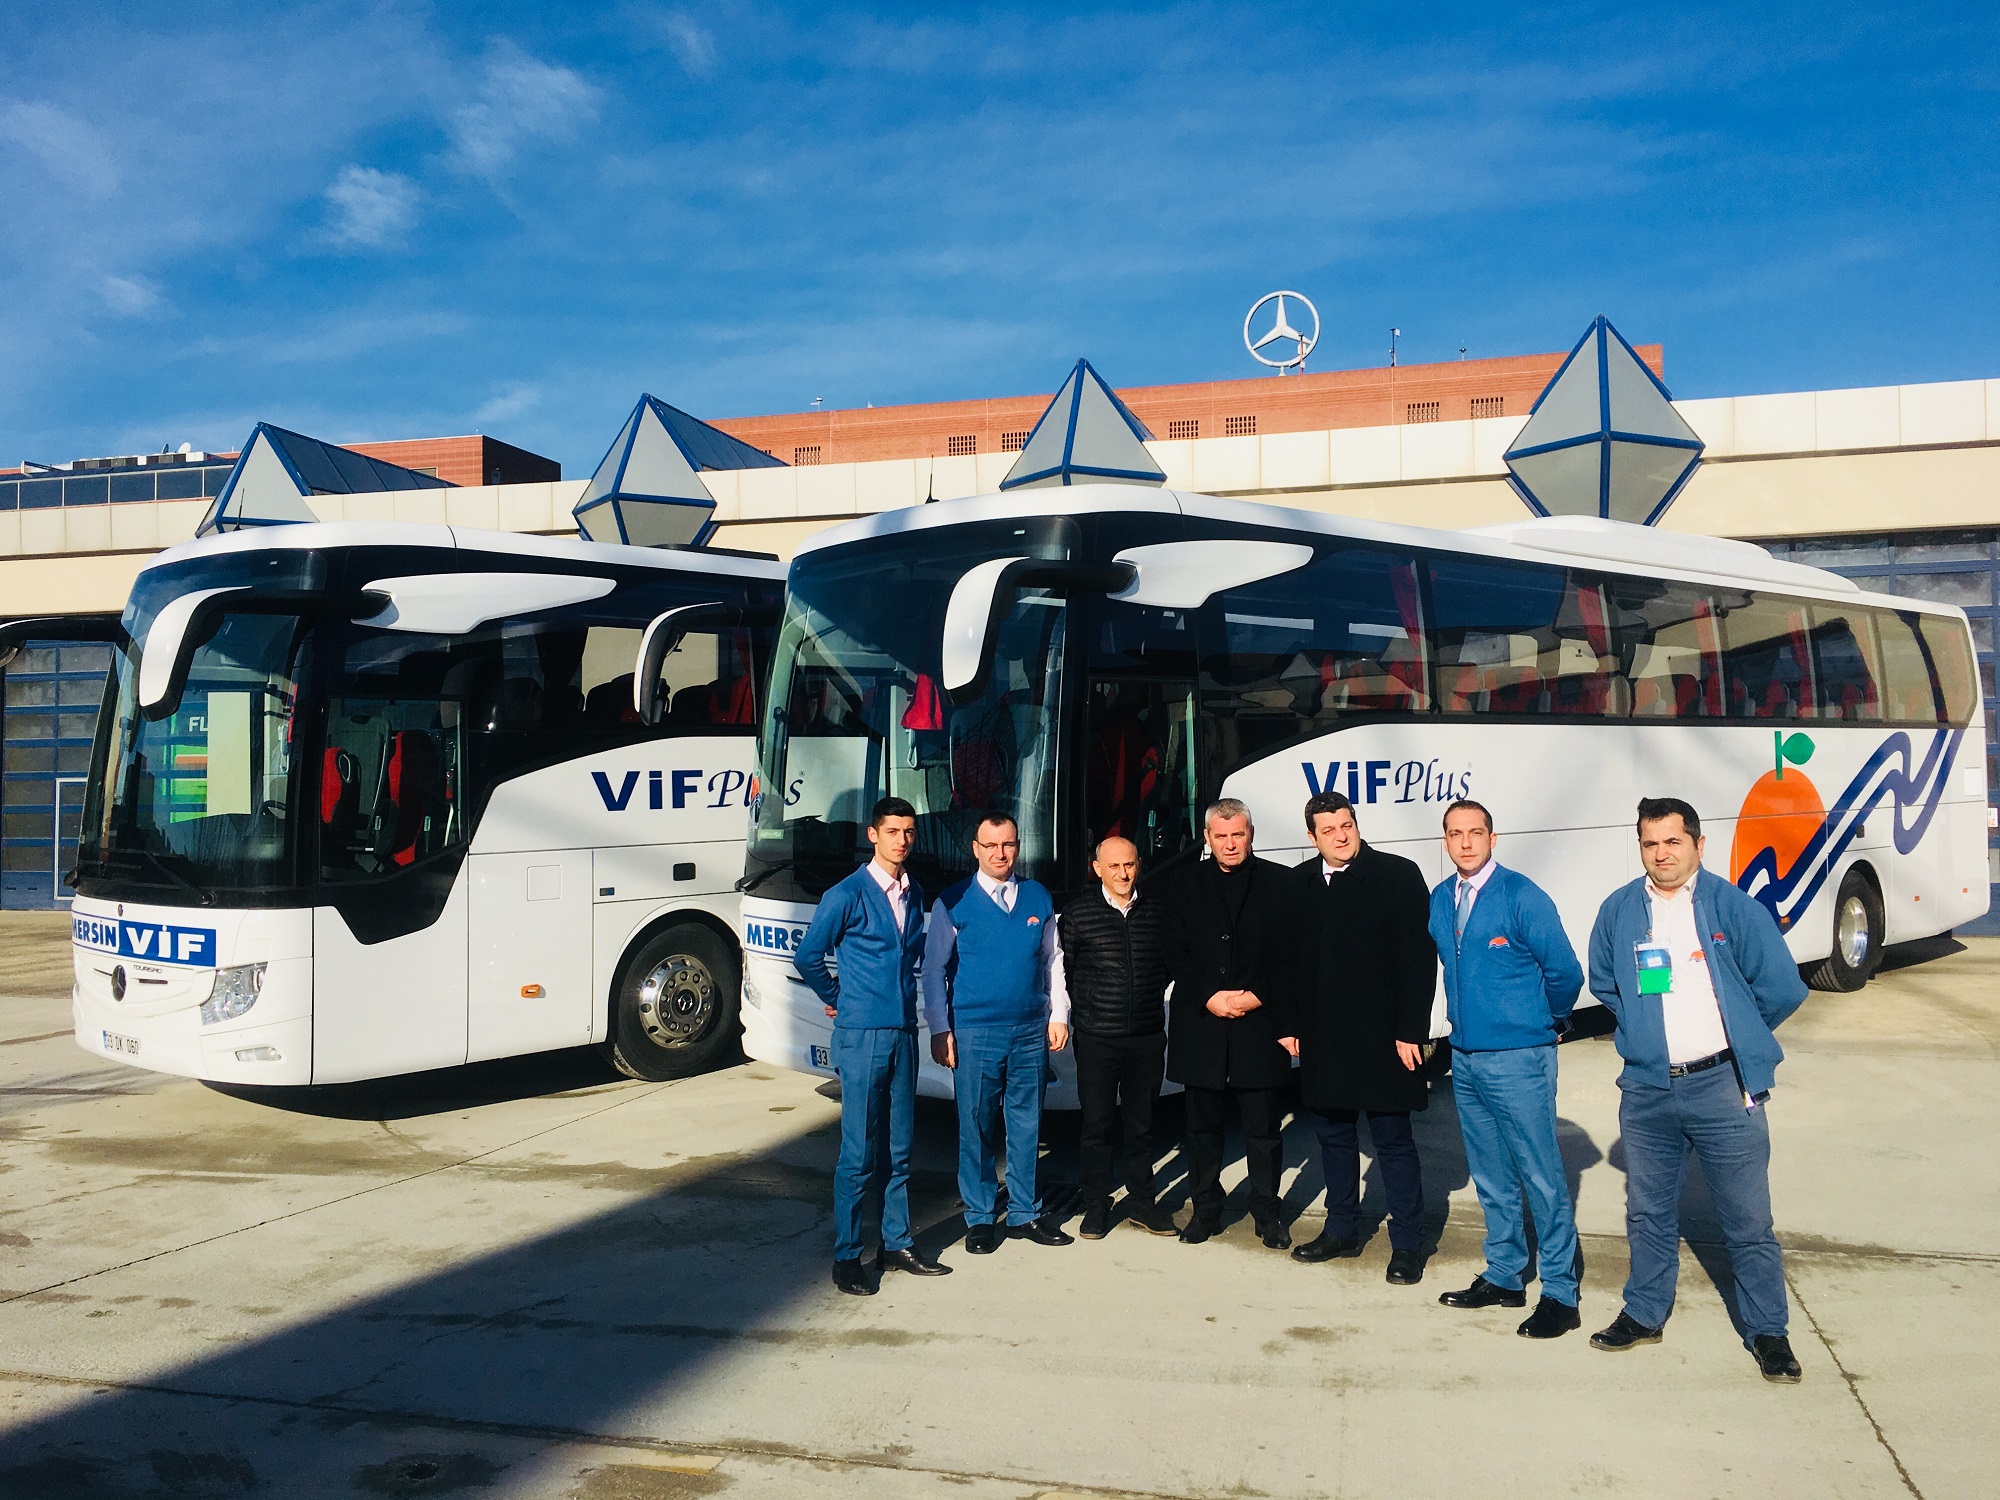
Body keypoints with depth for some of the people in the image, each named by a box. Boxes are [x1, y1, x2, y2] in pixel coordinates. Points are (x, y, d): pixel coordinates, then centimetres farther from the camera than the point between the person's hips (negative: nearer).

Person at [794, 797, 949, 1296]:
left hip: (903, 1034, 5)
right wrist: (837, 998, 9)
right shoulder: (847, 895, -9)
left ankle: (897, 1244, 22)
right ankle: (846, 1256, 9)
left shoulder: (914, 895, 9)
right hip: (861, 1036, -5)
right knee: (859, 1152, -2)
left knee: (898, 1148, 12)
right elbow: (808, 957, -1)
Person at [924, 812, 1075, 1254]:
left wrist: (1058, 1016, 7)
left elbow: (1053, 960, 13)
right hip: (975, 1034, -3)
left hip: (1031, 1031, 3)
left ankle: (1024, 1214, 22)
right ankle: (980, 1218, 16)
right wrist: (939, 1030, -5)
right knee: (977, 1128, 3)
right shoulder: (953, 902, -1)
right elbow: (935, 968, 0)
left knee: (1026, 1126, 10)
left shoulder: (1038, 898, 8)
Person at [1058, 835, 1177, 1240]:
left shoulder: (1155, 912, 5)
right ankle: (1096, 1204, 17)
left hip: (1147, 1037, 3)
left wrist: (1150, 1001, 8)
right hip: (1097, 1039, -3)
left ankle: (1141, 1200, 24)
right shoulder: (1077, 914, -4)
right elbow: (1063, 972, 3)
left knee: (1142, 1122, 12)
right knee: (1096, 1123, 5)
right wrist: (1083, 1012, 4)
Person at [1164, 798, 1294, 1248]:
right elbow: (1176, 954, 4)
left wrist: (1257, 996, -10)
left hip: (1260, 1023, -1)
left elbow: (1289, 953, 1)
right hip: (1200, 1024, 2)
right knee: (1202, 1126, 9)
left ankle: (1267, 1213, 19)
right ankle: (1206, 1210, 21)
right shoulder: (1185, 885, 8)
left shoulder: (1279, 883, 3)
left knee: (1264, 1128, 5)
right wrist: (1209, 997, -9)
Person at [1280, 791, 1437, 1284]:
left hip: (1380, 1036, -5)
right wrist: (1288, 1024, 6)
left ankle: (1407, 1244, 14)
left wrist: (1410, 1031, -14)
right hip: (1320, 1037, 5)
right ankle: (1342, 1229, 30)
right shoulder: (1299, 884, 7)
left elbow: (1419, 958, -9)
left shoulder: (1398, 875, -6)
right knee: (1334, 1134, 15)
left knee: (1393, 1140, 3)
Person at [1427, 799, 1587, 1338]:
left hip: (1518, 1058, -6)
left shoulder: (1522, 897, -14)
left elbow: (1565, 973, -11)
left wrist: (1549, 1021, 3)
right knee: (1491, 1178, 16)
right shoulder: (1439, 901, 6)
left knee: (1541, 1178, -1)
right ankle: (1504, 1276, 28)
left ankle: (1560, 1294, 9)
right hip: (1465, 1056, 7)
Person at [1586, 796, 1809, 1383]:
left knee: (1748, 1219, 4)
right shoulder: (1618, 911, 3)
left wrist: (1736, 1034, 6)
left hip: (1722, 1087, -3)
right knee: (1648, 1212, 15)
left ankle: (1768, 1330, 20)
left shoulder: (1733, 907, -8)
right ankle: (1645, 1314, 30)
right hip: (1646, 1090, 3)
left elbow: (1783, 988, -4)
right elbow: (1602, 982, 20)